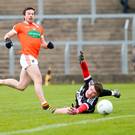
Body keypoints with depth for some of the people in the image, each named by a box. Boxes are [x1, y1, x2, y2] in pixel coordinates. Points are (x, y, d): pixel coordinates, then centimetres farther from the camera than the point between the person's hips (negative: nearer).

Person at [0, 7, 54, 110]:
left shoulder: (39, 28, 22)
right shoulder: (20, 26, 6)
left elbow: (43, 43, 26)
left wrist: (48, 45, 4)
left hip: (34, 59, 7)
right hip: (27, 57, -7)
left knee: (20, 86, 11)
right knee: (38, 80, -16)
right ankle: (44, 103, -18)